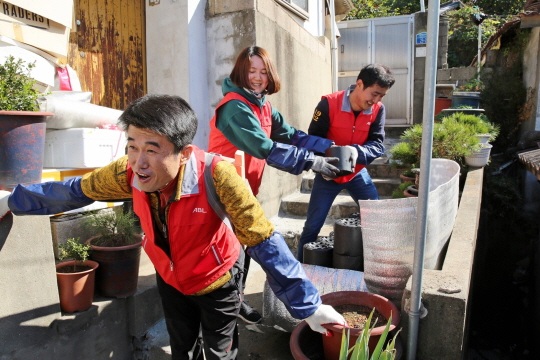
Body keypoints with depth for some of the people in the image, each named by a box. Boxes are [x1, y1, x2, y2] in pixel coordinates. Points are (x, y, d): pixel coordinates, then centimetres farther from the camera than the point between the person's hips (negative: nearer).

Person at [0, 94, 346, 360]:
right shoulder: (129, 172, -24)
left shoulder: (215, 176, -38)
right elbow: (77, 190, -4)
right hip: (170, 278, 4)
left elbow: (265, 242, -33)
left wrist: (308, 304, -29)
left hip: (217, 281, -4)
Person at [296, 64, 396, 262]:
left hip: (357, 173, 4)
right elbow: (313, 139, -15)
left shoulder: (378, 110, -10)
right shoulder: (329, 104, -21)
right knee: (312, 226, 0)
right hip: (328, 174, -3)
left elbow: (377, 144, -13)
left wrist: (357, 152, -35)